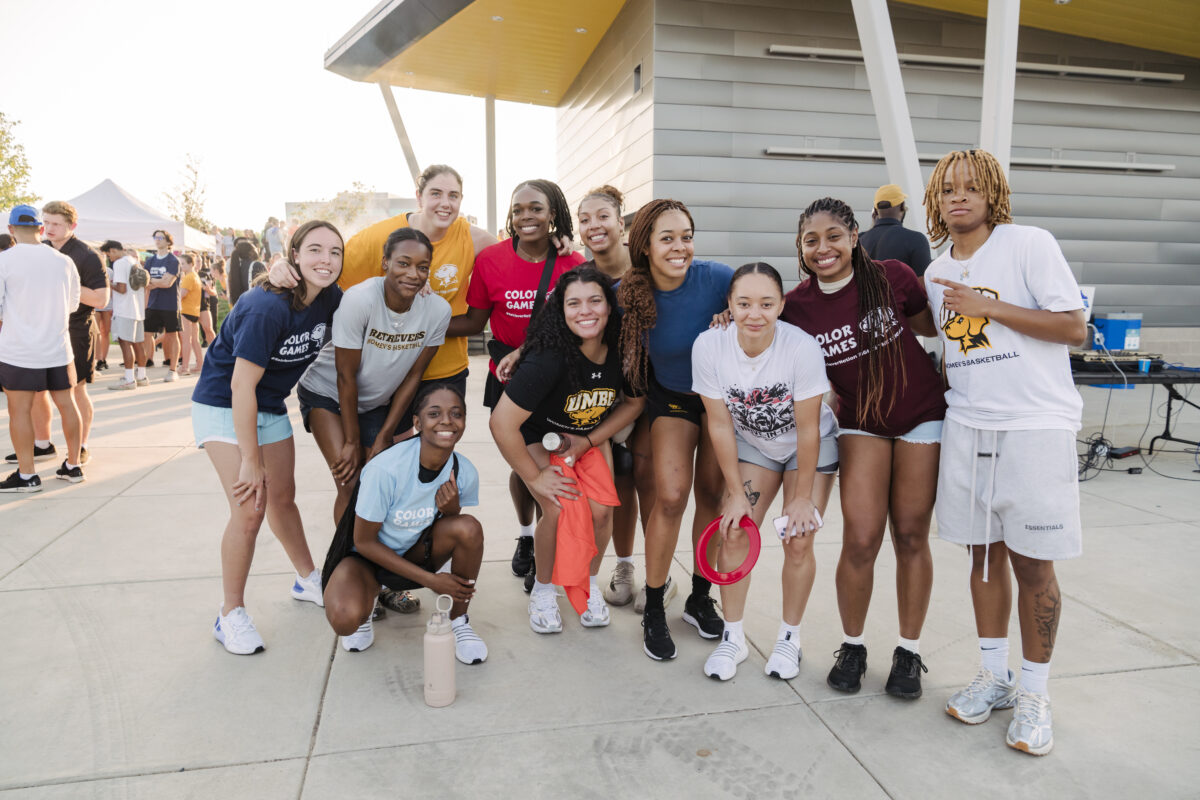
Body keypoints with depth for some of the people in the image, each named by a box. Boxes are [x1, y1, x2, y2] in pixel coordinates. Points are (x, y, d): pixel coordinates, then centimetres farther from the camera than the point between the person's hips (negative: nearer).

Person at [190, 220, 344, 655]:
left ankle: (308, 579, 36)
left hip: (270, 407, 6)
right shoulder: (267, 307, -30)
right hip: (223, 406, -6)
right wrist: (251, 462, -24)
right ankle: (231, 614, 4)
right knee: (249, 509, -13)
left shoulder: (331, 300, -10)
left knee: (282, 498, 17)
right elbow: (242, 384, -28)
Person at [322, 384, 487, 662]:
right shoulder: (385, 469, -31)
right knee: (344, 619, -34)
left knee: (470, 527, -27)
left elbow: (455, 533, -1)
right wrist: (430, 580, -21)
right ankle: (363, 613, 7)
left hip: (417, 552, 4)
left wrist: (452, 509, -28)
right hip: (367, 555, -3)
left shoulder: (465, 472, -17)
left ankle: (458, 621, -3)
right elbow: (364, 541, -19)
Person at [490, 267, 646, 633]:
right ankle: (543, 590, 7)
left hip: (590, 436, 4)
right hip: (537, 437, -4)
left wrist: (588, 441, -9)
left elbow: (635, 402, 0)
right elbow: (501, 424, -33)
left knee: (600, 510, -12)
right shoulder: (549, 358, -35)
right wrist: (535, 477, -21)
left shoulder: (622, 351, -20)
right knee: (560, 510, -21)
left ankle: (590, 583, 18)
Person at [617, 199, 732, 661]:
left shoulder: (717, 278, -23)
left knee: (712, 494, 3)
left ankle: (700, 599, 24)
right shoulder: (628, 293, -19)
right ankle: (654, 611, 8)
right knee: (671, 496, -11)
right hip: (671, 396, 0)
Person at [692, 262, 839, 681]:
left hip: (810, 446, -2)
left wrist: (803, 497, -15)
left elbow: (807, 429, -22)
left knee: (798, 540, -7)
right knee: (733, 533, -5)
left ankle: (789, 638, 16)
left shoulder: (802, 348, -32)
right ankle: (732, 638, 13)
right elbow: (720, 424, -15)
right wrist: (736, 492, -11)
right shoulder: (709, 346, -24)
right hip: (751, 444, 2)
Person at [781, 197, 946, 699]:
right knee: (861, 539, -7)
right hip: (861, 425, 0)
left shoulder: (893, 277, -11)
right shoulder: (795, 308, -9)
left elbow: (933, 327, 6)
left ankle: (909, 652, 23)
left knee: (911, 536, 5)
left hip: (921, 416, 0)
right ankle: (852, 647, 17)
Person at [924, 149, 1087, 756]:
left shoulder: (1030, 245, -5)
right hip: (967, 429, 5)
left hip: (1036, 427, -5)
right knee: (983, 553, 11)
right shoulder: (937, 274, 12)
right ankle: (993, 675, 26)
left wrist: (987, 306, -15)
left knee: (1032, 563, 1)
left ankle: (1034, 692, 17)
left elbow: (1074, 328, -10)